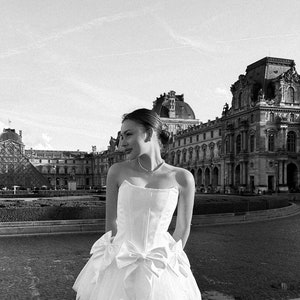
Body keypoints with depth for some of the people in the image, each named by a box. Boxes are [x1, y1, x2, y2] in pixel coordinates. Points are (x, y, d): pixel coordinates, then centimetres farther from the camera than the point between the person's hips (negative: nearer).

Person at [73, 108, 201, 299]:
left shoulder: (182, 178, -9)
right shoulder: (118, 171, -6)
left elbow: (183, 229, 3)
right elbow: (111, 222, 2)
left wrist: (167, 259, 11)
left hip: (160, 269, -1)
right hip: (118, 266, 1)